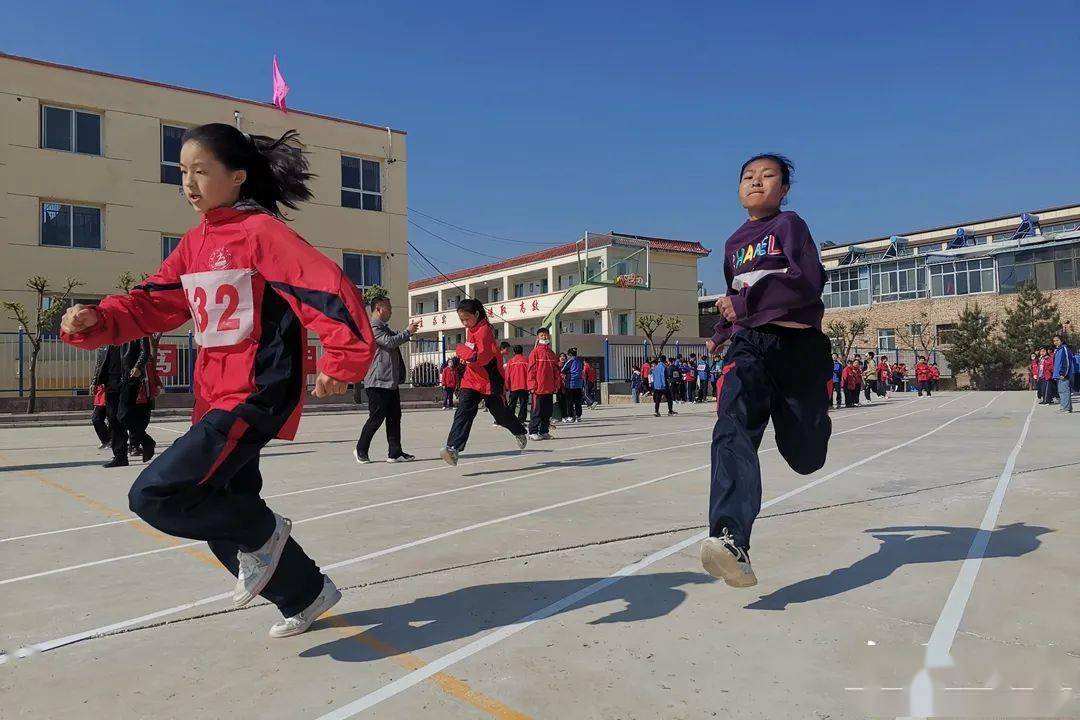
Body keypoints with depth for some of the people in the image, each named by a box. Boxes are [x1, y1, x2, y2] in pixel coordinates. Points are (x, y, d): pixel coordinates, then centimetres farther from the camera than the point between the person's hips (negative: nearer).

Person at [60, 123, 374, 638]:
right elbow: (152, 304, 11)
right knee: (224, 520, 15)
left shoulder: (261, 231, -11)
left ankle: (262, 535, 8)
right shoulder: (194, 243, 13)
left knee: (155, 494, -15)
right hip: (214, 399, 9)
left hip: (256, 399, -9)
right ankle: (308, 596, 33)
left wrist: (342, 362, -24)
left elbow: (331, 290, -19)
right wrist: (97, 320, -6)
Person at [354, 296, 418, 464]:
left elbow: (395, 341, 32)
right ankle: (361, 450, 13)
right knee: (376, 417, -3)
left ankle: (395, 453, 9)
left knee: (394, 417, 7)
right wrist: (408, 332, -11)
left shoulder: (385, 328, 21)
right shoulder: (372, 327, -10)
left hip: (391, 381, 10)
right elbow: (389, 342, -22)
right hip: (378, 382, -10)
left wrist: (409, 332, 17)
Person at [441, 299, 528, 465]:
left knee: (500, 412, 13)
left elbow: (482, 357, -27)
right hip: (472, 379, 7)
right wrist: (465, 351, 11)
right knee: (463, 412, -11)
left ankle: (520, 432, 41)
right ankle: (453, 448, -21)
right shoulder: (471, 328, 9)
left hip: (489, 380, -7)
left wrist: (462, 350, -19)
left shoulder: (484, 330, -19)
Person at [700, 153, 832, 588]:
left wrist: (745, 302, -20)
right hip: (749, 345, 3)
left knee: (806, 456, 8)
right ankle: (732, 541, -39)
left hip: (797, 344, -3)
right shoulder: (734, 243, 17)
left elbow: (808, 282, -16)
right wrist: (722, 332, 36)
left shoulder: (789, 225, 0)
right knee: (732, 430, -25)